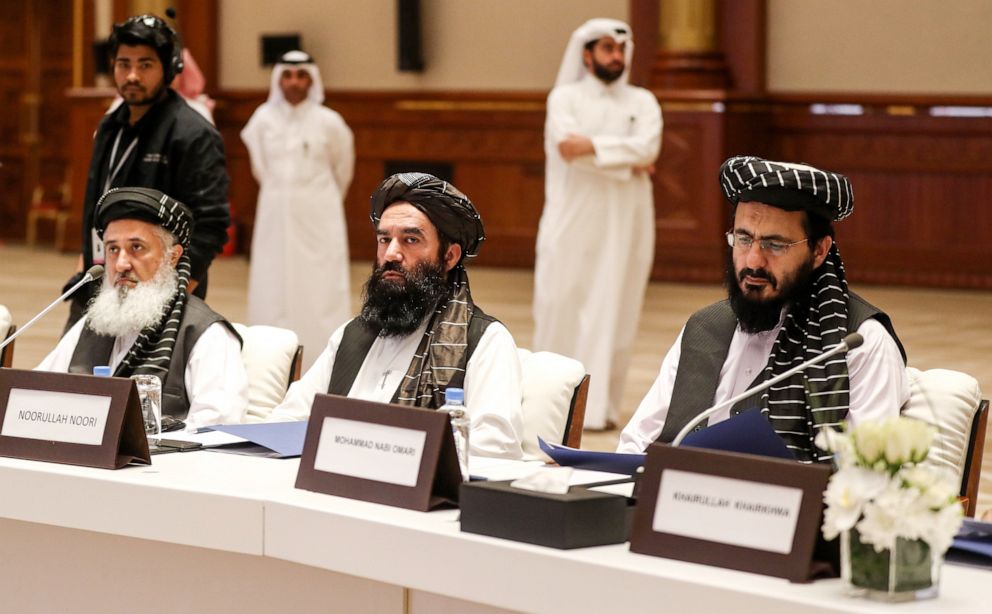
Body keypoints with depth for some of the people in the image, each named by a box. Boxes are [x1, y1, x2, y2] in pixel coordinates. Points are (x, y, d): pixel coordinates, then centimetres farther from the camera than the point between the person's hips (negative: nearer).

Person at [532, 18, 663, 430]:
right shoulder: (565, 97, 3)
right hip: (572, 221, -2)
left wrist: (593, 146, -19)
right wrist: (627, 164, -13)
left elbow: (647, 146, -10)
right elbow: (569, 146, -14)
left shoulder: (642, 102, 9)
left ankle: (599, 405, 3)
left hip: (623, 224, 2)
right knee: (561, 310, -2)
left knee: (612, 314, 0)